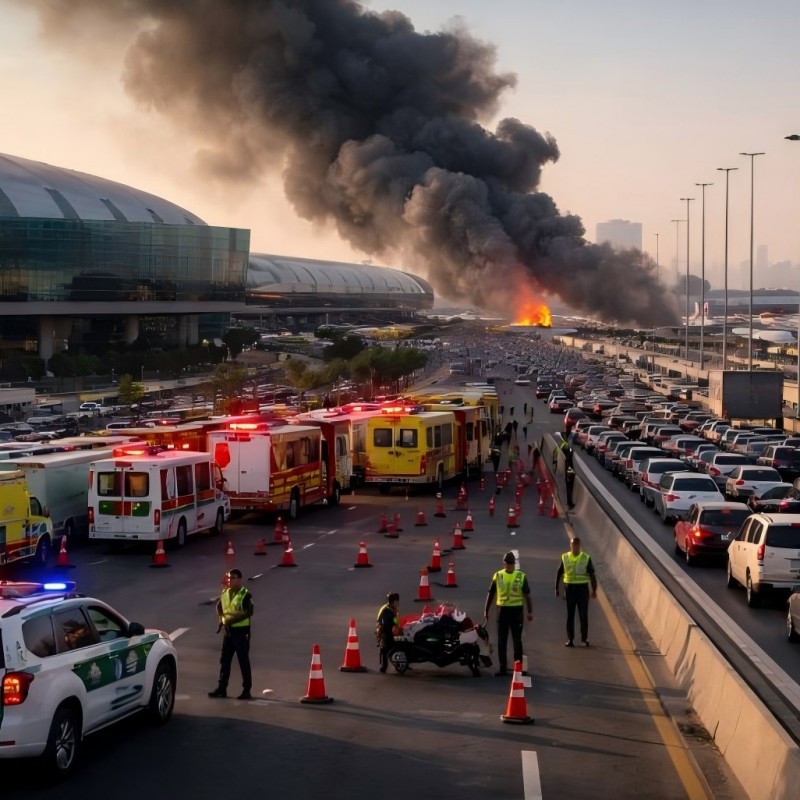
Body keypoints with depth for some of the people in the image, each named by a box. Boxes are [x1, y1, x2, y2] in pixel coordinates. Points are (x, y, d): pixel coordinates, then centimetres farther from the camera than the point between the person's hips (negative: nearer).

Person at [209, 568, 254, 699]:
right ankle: (222, 688, 17)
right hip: (228, 630, 7)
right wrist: (222, 618, 5)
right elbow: (219, 607, 23)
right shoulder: (225, 593, 10)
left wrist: (232, 619, -23)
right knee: (225, 660, 10)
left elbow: (248, 612, -21)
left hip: (241, 631, -7)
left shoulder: (245, 594, -12)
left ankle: (247, 690, 4)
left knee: (243, 661, -2)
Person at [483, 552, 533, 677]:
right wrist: (486, 611, 6)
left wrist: (530, 611, -3)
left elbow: (527, 595, 3)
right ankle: (503, 667, 9)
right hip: (502, 610, 1)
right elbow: (491, 594, 8)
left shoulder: (521, 576, 0)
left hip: (516, 610, -1)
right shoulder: (497, 576, 3)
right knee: (502, 641, 3)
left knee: (517, 640, 4)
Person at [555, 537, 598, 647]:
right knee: (570, 615, 6)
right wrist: (556, 588, 6)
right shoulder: (565, 558, 1)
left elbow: (592, 575, 0)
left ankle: (584, 638, 12)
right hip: (569, 588, 2)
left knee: (583, 615, 2)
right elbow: (559, 573, 7)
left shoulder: (586, 558, -3)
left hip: (582, 588, -1)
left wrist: (594, 589, -4)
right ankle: (570, 639, 12)